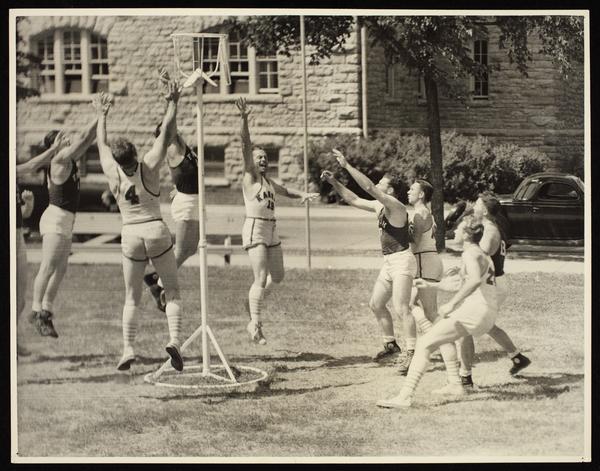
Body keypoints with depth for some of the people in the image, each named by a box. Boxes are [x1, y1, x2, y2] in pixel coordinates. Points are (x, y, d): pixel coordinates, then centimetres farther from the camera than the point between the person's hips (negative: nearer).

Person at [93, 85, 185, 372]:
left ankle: (128, 349, -1)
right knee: (172, 291, 6)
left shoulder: (113, 172, -2)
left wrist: (102, 116, 30)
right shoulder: (149, 166, -8)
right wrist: (172, 103, 10)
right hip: (156, 230, -2)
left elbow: (101, 144, 16)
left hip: (130, 234, 2)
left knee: (132, 298, 9)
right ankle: (174, 339, -13)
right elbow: (167, 132, -1)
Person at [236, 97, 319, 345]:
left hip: (272, 231, 8)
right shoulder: (250, 177, -3)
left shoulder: (269, 182, 17)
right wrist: (244, 119, -25)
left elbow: (286, 191, 35)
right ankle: (255, 324, -4)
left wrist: (303, 194, 16)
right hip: (255, 229, -8)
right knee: (261, 278, -12)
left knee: (277, 276, 13)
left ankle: (254, 299, 36)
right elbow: (246, 146, -15)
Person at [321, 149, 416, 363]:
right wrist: (334, 182, 13)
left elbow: (369, 188, -26)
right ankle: (391, 345, 27)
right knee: (376, 304, 15)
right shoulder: (379, 206, 11)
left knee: (401, 307, -17)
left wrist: (347, 165, -25)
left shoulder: (396, 206, -16)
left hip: (402, 261, -10)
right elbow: (354, 200, 21)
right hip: (389, 263, 10)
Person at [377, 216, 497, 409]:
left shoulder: (470, 253, -7)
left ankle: (405, 396, -24)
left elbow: (475, 280, -27)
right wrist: (430, 284, 34)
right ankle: (456, 385, 32)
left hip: (474, 309, -10)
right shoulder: (483, 255, 24)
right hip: (489, 313, 10)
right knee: (443, 331, 36)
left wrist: (451, 304, -24)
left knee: (424, 343, -12)